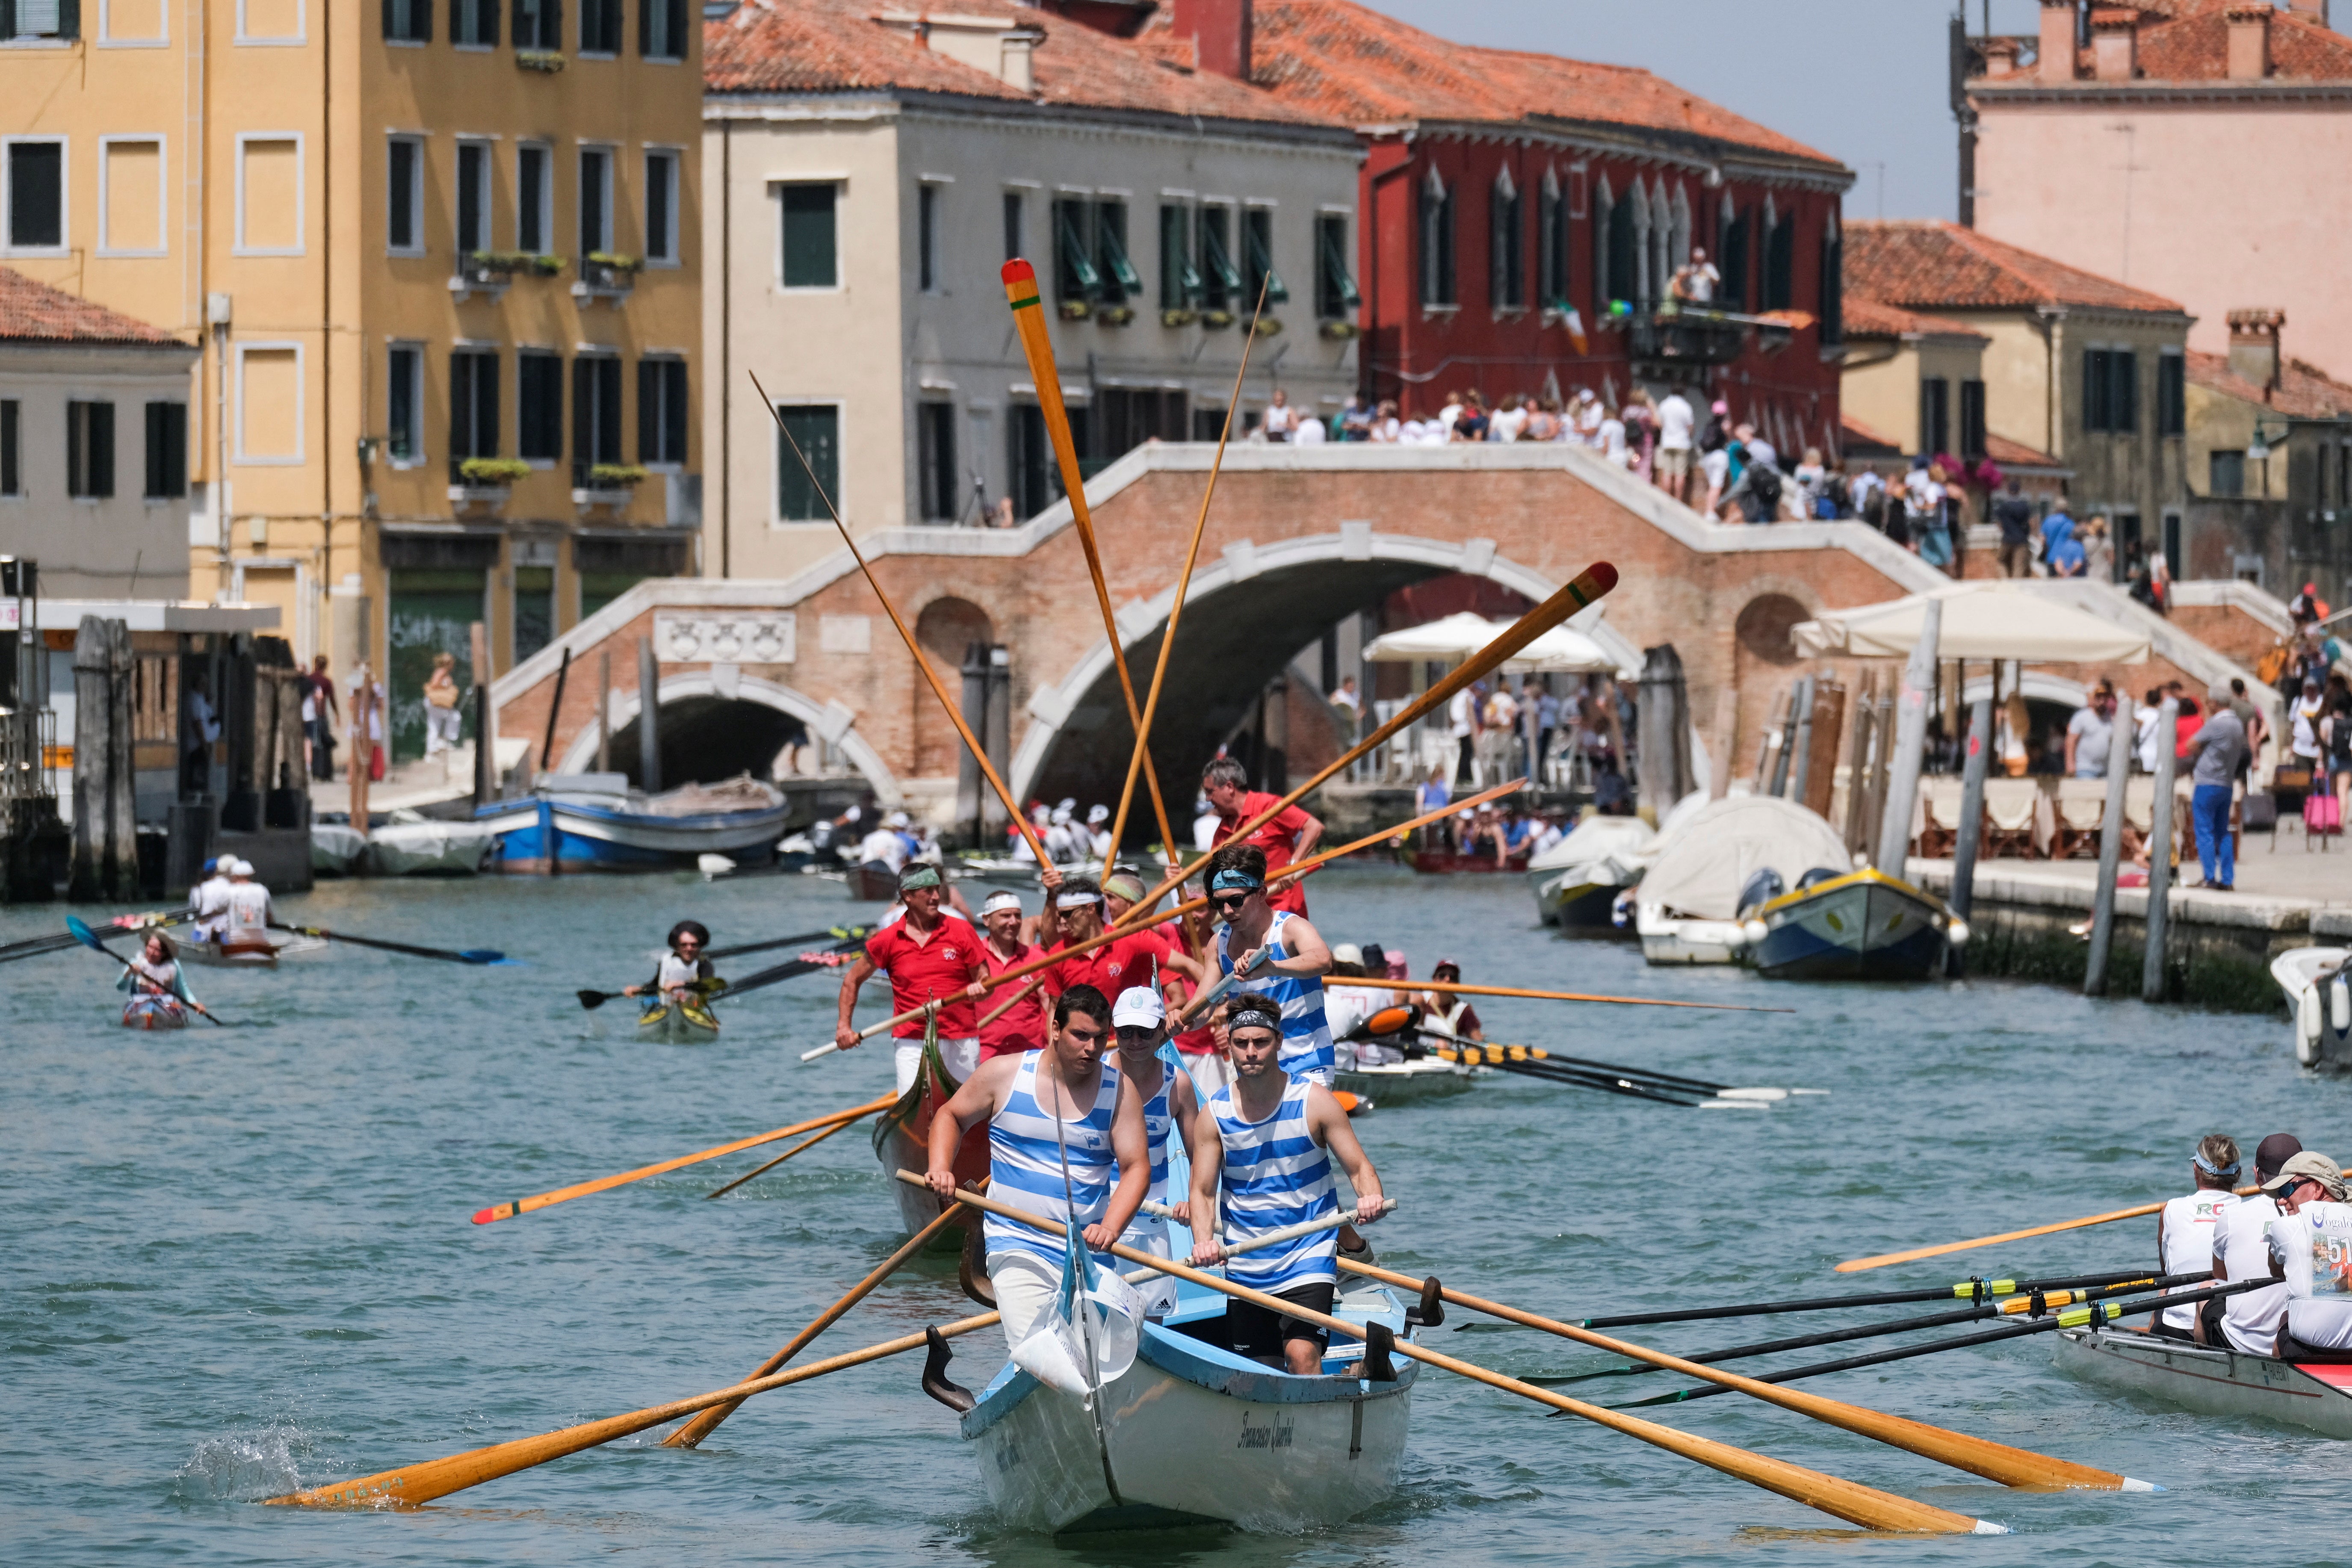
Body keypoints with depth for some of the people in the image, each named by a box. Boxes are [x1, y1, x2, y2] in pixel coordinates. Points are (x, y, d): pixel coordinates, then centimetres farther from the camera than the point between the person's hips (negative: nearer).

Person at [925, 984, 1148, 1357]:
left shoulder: (1119, 1090, 3)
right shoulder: (1004, 1075, 1)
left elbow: (1136, 1168, -3)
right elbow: (951, 1116, 15)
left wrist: (1110, 1228, -20)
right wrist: (940, 1169, -5)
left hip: (1089, 1253, 3)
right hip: (1017, 1244, -3)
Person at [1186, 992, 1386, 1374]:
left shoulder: (1312, 1102, -7)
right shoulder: (1214, 1115, -1)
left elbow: (1359, 1168, -6)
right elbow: (1202, 1192, -1)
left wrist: (1370, 1199, -30)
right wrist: (1204, 1240, -22)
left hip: (1308, 1258, -3)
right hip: (1245, 1267, 3)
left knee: (1302, 1354, -22)